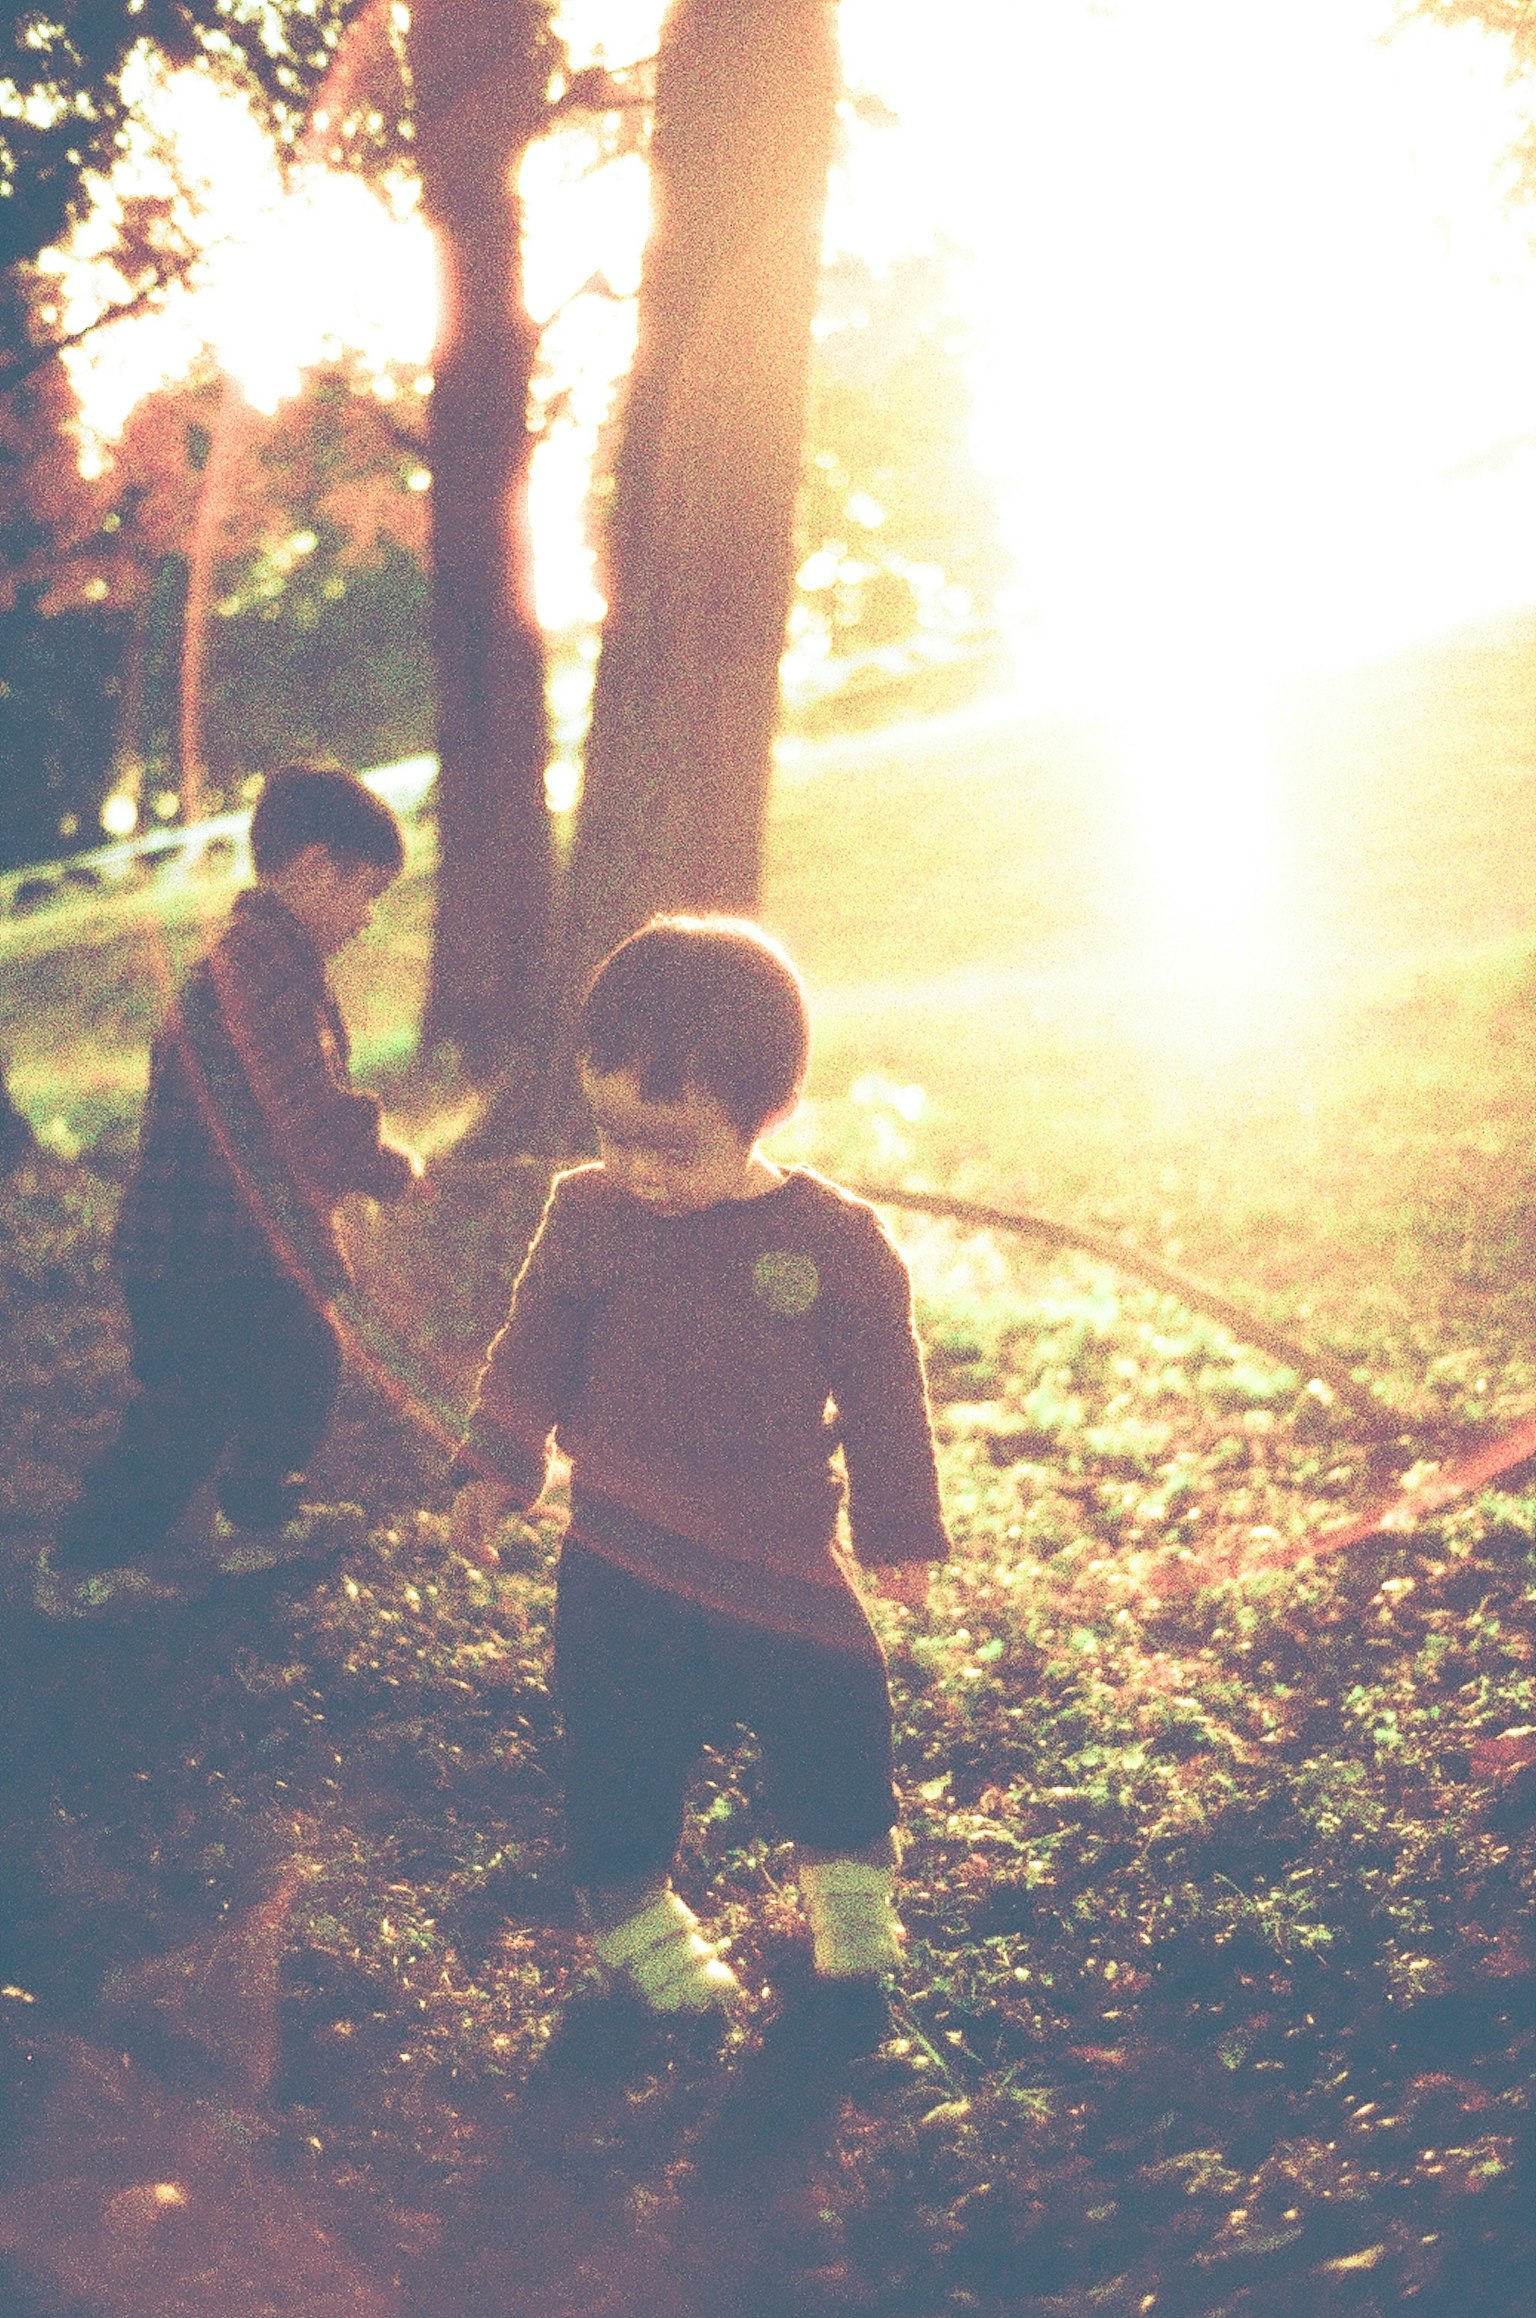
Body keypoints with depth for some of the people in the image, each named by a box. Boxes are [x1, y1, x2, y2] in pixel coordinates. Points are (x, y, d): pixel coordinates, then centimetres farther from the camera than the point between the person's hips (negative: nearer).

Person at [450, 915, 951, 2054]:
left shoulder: (836, 1242, -9)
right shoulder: (588, 1215, -7)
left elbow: (884, 1393, 1)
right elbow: (535, 1351, 5)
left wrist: (901, 1531, 6)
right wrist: (498, 1463, -5)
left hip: (785, 1565, 0)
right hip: (622, 1565, 0)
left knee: (837, 1725, 6)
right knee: (621, 1750, 7)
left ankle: (851, 1919, 30)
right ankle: (635, 1916, 31)